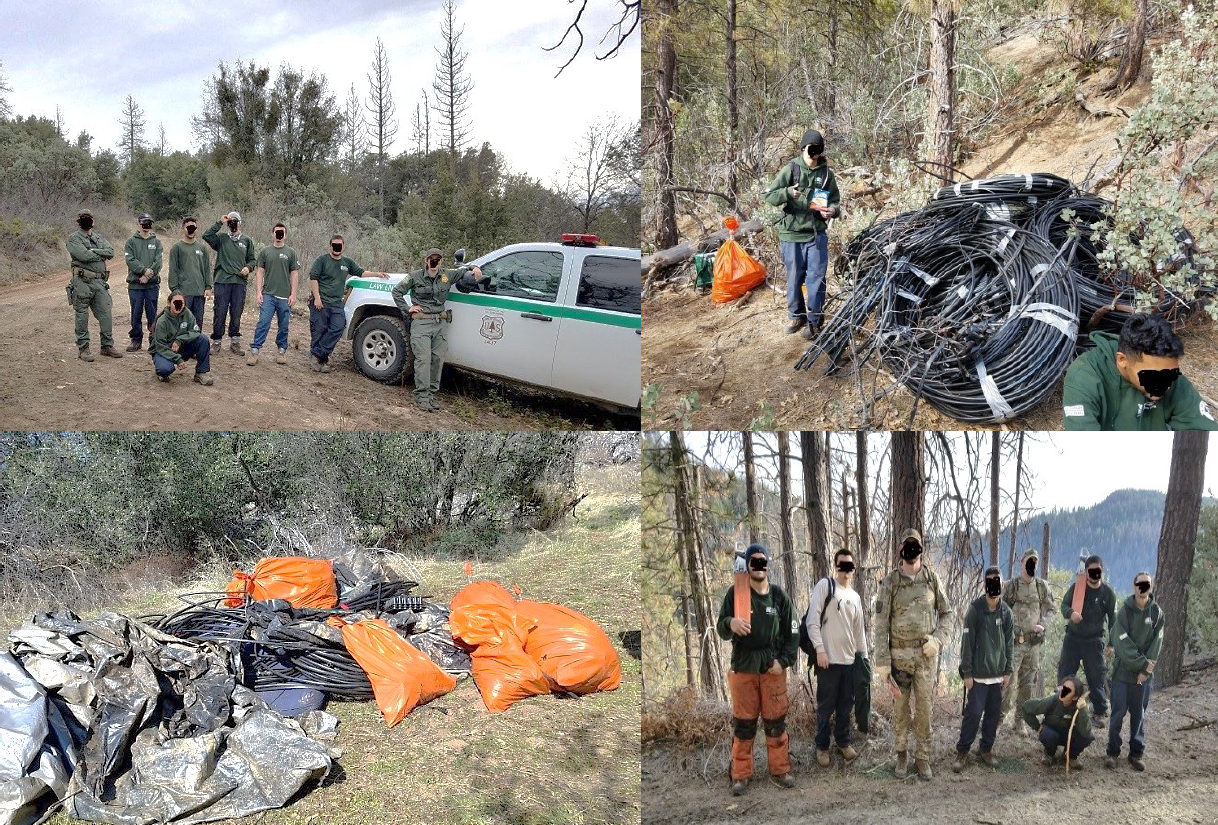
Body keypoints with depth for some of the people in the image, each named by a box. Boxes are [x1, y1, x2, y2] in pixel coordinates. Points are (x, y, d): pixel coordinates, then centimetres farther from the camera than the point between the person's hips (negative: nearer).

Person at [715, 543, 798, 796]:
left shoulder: (779, 595, 2)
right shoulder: (735, 593, -1)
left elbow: (792, 632, 6)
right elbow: (721, 630, -5)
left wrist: (783, 661, -5)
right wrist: (730, 624, -28)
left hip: (773, 669, 1)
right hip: (742, 668, -1)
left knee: (776, 723, 5)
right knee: (743, 725, 4)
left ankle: (779, 771, 18)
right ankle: (741, 775, 13)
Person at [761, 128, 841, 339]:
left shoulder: (826, 173, 1)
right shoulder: (791, 169, -5)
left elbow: (836, 201, 10)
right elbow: (770, 196, -8)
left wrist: (833, 210, -13)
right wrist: (787, 192, -28)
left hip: (817, 234, 1)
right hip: (791, 234, -1)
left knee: (816, 278, 0)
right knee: (794, 278, 10)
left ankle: (813, 320, 10)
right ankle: (796, 316, 26)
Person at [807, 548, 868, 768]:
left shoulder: (855, 597, 14)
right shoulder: (825, 585, -5)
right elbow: (812, 619, -11)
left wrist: (864, 656, 16)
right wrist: (820, 649, -17)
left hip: (849, 660, 6)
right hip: (828, 659, -6)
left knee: (846, 705, 12)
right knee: (826, 706, 2)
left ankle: (843, 743, 26)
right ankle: (822, 747, 14)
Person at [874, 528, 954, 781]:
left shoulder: (932, 579, 3)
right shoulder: (890, 582, -3)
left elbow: (946, 613, 10)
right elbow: (881, 624, -4)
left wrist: (938, 639, -8)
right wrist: (882, 662, -8)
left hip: (927, 654, 1)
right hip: (899, 654, -1)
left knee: (924, 707, 4)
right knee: (901, 707, 7)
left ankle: (923, 758, 14)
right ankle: (901, 756, 19)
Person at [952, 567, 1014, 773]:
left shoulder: (1006, 612, 4)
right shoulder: (975, 609, -9)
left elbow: (1009, 644, 10)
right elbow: (967, 642, -9)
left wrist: (1007, 671, 6)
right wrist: (967, 672, -11)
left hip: (997, 674, 4)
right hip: (978, 674, -4)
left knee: (994, 714, 9)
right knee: (973, 713, -5)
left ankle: (987, 749, 24)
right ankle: (962, 751, 8)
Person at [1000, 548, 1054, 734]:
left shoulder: (1042, 586, 7)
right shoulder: (1011, 586, -3)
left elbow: (1050, 609, 13)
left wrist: (1043, 624, -4)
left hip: (1034, 642, 4)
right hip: (1014, 641, -4)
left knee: (1027, 684, 9)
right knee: (1009, 681, -10)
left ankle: (1018, 722, 17)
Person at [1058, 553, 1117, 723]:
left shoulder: (1107, 592, -5)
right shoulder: (1076, 587, -3)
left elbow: (1113, 619, 0)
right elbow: (1064, 604, -2)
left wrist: (1112, 644, -3)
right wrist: (1071, 613, -26)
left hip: (1094, 641, -1)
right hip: (1072, 638, 2)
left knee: (1096, 678, 1)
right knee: (1064, 674, 4)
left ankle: (1100, 712, 13)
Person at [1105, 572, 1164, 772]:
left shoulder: (1157, 613, 1)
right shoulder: (1125, 611, -6)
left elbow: (1156, 644, -2)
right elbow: (1122, 643, -11)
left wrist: (1145, 670, -10)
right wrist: (1143, 664, -15)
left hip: (1144, 674, 2)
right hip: (1123, 671, -2)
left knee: (1139, 714, 8)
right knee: (1118, 713, -1)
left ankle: (1136, 753, 17)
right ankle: (1112, 752, 9)